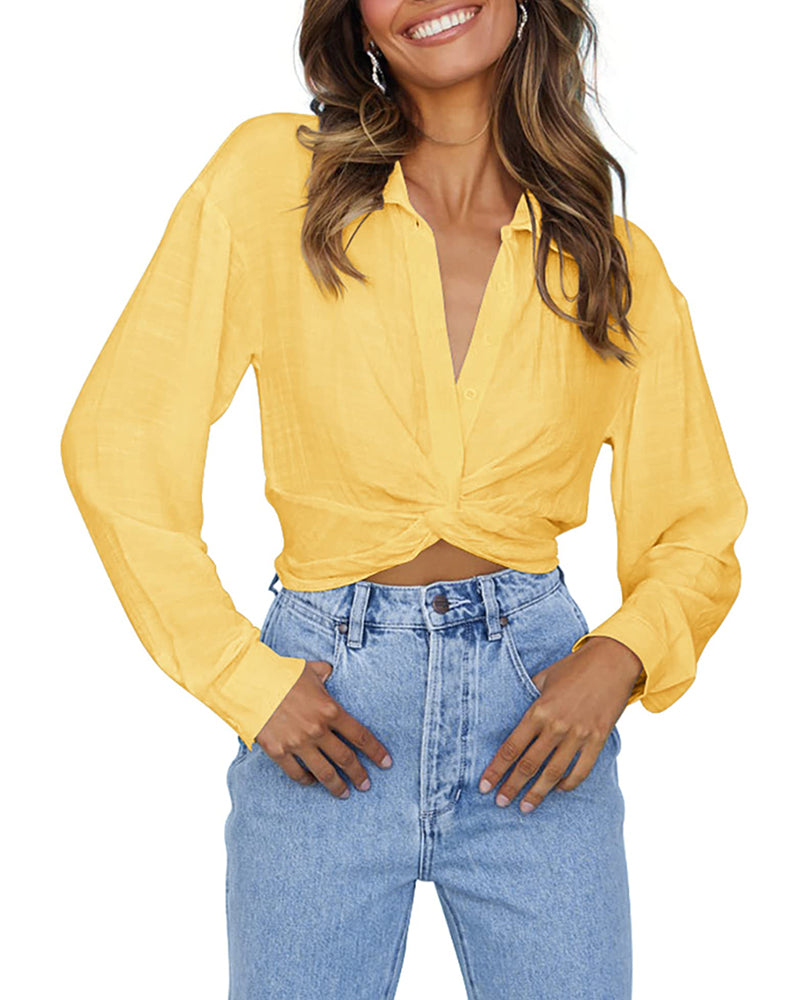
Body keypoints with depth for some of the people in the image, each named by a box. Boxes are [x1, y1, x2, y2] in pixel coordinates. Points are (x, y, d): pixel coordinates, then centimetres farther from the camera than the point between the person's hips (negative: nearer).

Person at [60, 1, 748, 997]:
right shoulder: (273, 175, -2)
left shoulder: (617, 264, 4)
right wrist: (244, 680, -6)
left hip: (537, 699, 2)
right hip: (322, 708, -1)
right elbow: (117, 441, -3)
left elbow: (695, 536, 11)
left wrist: (616, 661, -9)